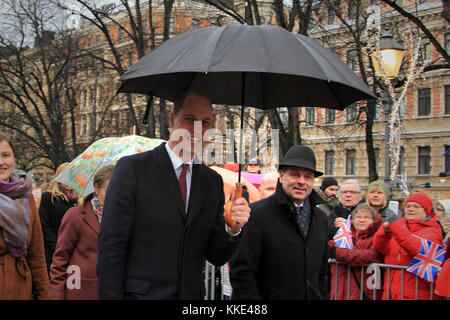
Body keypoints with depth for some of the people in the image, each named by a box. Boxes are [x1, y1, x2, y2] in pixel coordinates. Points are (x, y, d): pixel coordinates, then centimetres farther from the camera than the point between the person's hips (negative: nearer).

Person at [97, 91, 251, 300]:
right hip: (139, 293, -4)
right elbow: (110, 248, -10)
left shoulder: (213, 182, 7)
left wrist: (233, 230, -13)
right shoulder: (132, 168, -7)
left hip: (192, 294, 4)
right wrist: (110, 296, -16)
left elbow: (217, 257, 6)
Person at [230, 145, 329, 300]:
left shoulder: (321, 219, 8)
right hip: (268, 295, -5)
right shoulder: (256, 214, -13)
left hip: (312, 295, 6)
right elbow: (241, 273, -15)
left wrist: (323, 296, 6)